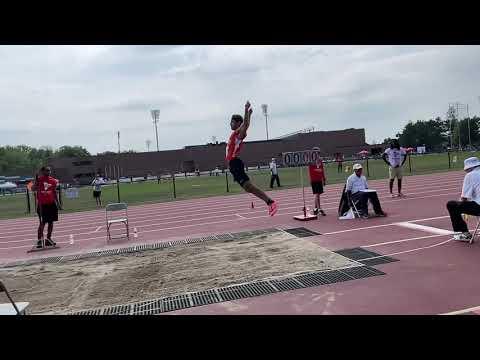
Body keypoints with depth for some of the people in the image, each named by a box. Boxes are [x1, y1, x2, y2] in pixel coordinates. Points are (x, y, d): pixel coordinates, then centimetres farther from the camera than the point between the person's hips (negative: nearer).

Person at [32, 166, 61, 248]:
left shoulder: (53, 180, 6)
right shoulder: (39, 179, -5)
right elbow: (33, 189, -13)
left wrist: (58, 203, 11)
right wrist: (36, 184, -32)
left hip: (51, 204, 4)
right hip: (42, 204, -4)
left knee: (51, 222, 9)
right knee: (42, 223, -6)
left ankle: (48, 239, 19)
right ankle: (39, 240, 2)